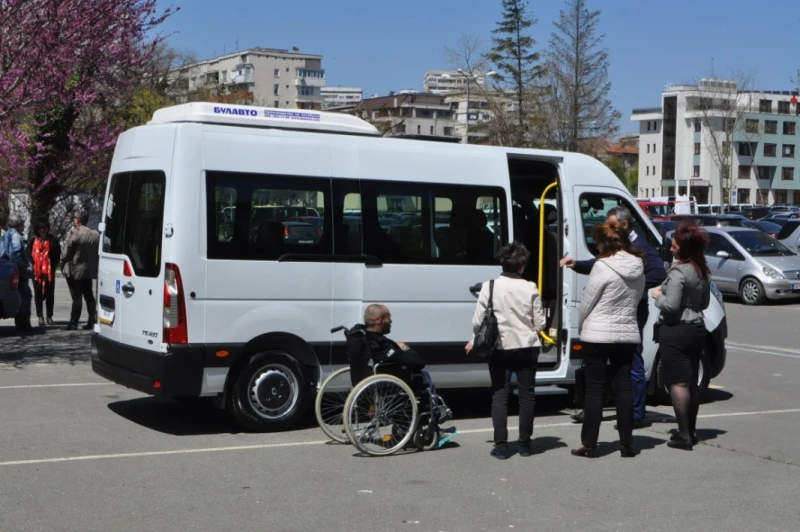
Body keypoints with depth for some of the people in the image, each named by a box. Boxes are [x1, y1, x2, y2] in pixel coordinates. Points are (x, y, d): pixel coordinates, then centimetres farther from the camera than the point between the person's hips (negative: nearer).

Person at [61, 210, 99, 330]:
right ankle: (92, 321, 9)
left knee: (76, 298, -3)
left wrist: (63, 264, 0)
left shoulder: (75, 233, -15)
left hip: (75, 270, -6)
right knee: (89, 296, 12)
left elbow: (67, 252, -13)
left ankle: (73, 323, 0)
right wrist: (93, 264, 11)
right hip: (89, 270, 6)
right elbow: (98, 252, 5)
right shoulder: (95, 235, 5)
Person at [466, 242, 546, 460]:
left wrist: (475, 340, 12)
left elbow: (478, 320, -6)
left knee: (500, 395, 4)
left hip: (500, 347, -1)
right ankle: (524, 443, 17)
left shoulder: (489, 286, -7)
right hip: (527, 347, 1)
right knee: (526, 395, 11)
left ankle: (501, 445, 1)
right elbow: (539, 323, -3)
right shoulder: (530, 289, -6)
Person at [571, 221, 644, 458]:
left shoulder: (603, 267, -16)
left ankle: (589, 444, 4)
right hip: (627, 334, 6)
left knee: (594, 389, 1)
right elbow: (636, 300, 11)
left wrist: (581, 325, 8)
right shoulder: (638, 269, 4)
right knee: (623, 388, 10)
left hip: (598, 334, -6)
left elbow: (587, 302, -9)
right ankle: (627, 443, 12)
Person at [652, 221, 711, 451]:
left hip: (676, 330, -9)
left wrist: (658, 295, -4)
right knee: (691, 381, 14)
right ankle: (691, 431, 20)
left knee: (678, 382, -6)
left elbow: (671, 306, -21)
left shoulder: (678, 271, -18)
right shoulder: (702, 271, 9)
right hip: (697, 327, 9)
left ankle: (684, 435, -7)